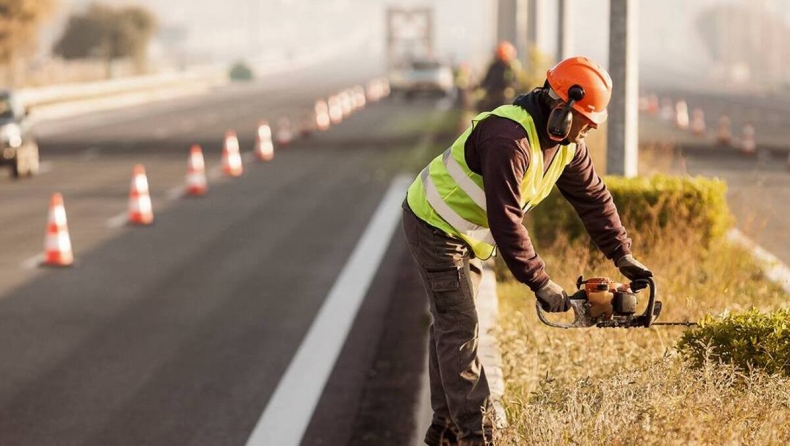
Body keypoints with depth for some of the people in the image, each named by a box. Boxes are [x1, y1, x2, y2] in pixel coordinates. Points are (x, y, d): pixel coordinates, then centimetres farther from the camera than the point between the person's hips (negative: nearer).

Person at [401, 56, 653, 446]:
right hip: (435, 226, -10)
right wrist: (540, 283, -30)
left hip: (467, 236, 10)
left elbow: (592, 196, 9)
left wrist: (621, 254, 9)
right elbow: (505, 221, -35)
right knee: (459, 328, -11)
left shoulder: (567, 143, -4)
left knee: (452, 325, 13)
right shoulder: (509, 139, -34)